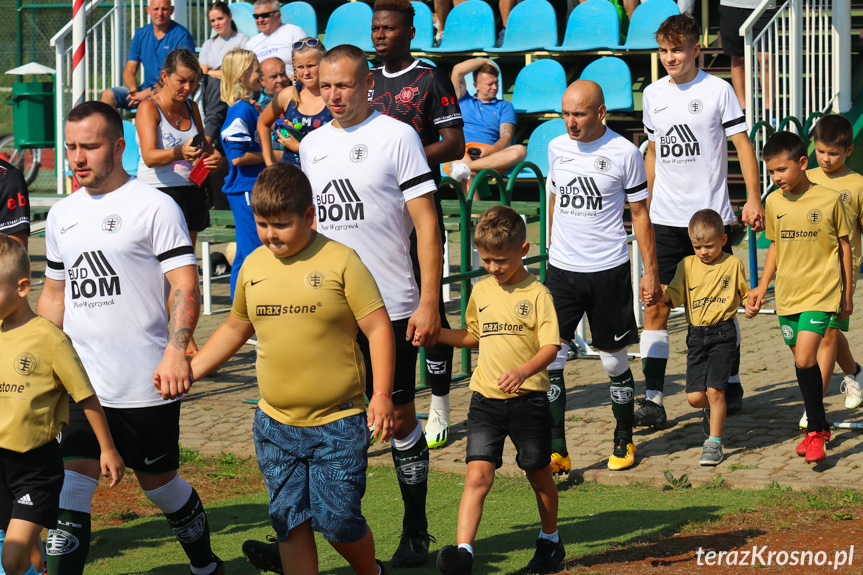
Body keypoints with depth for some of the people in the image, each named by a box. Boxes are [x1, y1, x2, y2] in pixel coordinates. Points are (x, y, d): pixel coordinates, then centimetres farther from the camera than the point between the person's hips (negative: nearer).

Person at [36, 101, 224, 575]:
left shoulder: (154, 206, -6)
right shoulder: (61, 215, 12)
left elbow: (185, 286, -12)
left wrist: (176, 350, -25)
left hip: (146, 384, -4)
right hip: (79, 384, 4)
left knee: (160, 483, 11)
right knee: (68, 489, -7)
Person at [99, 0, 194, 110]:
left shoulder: (182, 36, -6)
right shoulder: (140, 34, 13)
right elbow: (129, 71, 11)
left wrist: (150, 92, -22)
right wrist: (134, 90, -12)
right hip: (144, 88, 6)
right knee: (108, 95, -15)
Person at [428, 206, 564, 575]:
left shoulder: (536, 293, -7)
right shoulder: (481, 291, 9)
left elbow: (550, 346, -14)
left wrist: (524, 370, -32)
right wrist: (436, 333, 12)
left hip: (527, 397, -3)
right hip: (485, 398, 3)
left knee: (539, 474, 14)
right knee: (478, 475, -11)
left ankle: (550, 541, 34)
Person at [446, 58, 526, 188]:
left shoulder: (504, 106, 27)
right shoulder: (464, 101, 29)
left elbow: (506, 138, 9)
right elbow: (457, 70, 17)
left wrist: (490, 150, -14)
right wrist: (485, 61, 28)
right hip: (461, 151, -1)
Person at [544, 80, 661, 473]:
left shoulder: (624, 153, -6)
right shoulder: (557, 148, 6)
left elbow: (640, 214, 1)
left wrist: (650, 271, 0)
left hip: (608, 270, -3)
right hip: (562, 270, 3)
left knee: (613, 359, 8)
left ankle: (624, 441, 27)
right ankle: (556, 452, -7)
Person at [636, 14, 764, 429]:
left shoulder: (717, 90, -4)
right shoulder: (653, 94, 9)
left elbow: (743, 144, -3)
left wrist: (753, 198, -11)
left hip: (711, 214, -3)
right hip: (665, 219, 3)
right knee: (655, 308, -5)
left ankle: (732, 387, 24)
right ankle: (653, 400, -6)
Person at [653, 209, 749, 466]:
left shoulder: (733, 264, 2)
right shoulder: (687, 265, 7)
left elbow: (746, 293, 9)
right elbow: (673, 295, 3)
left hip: (722, 334, -3)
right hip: (696, 336, 3)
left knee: (714, 390, -10)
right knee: (694, 396, 0)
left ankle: (714, 443, 2)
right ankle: (711, 411, 35)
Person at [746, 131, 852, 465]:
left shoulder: (828, 200, -7)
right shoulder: (774, 202, 5)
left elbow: (844, 247, 2)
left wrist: (847, 294, 5)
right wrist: (761, 288, 10)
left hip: (820, 292, -5)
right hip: (787, 295, 5)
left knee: (804, 359, -17)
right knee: (802, 362, 11)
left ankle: (816, 430, -4)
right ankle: (819, 427, 26)